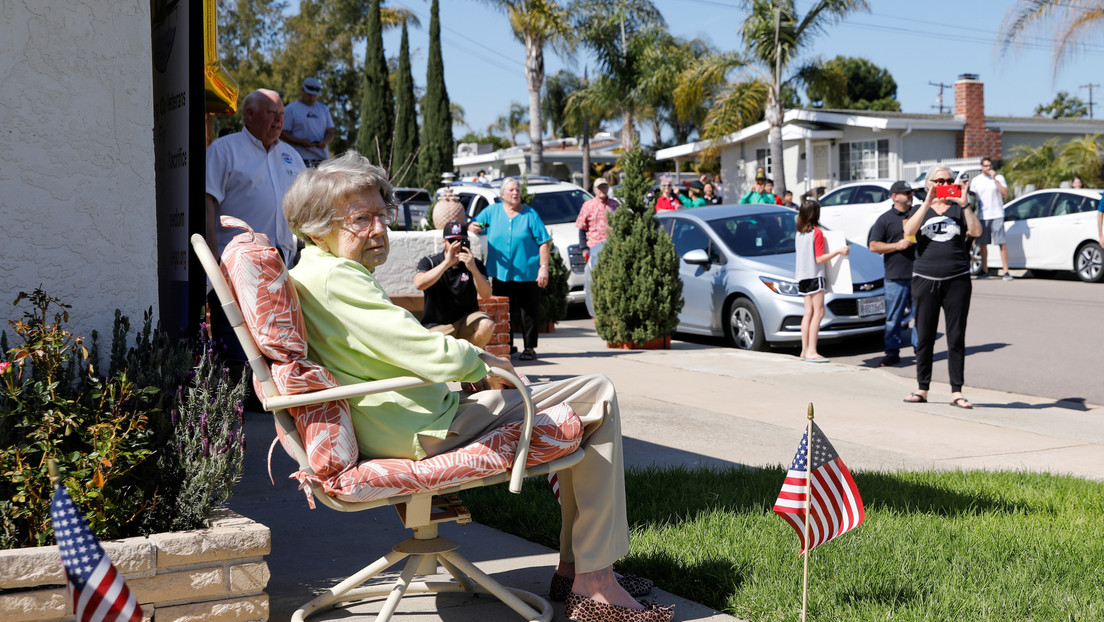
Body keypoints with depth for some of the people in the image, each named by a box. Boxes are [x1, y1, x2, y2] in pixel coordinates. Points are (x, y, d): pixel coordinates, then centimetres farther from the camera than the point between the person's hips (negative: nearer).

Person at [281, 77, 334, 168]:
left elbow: (330, 132, 17)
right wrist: (301, 142, -16)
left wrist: (325, 141, -7)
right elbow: (282, 134, -1)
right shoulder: (291, 109, 3)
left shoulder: (323, 109, 19)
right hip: (301, 159, -5)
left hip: (322, 158, 5)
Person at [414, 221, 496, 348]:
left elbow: (486, 295, -12)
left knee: (487, 325, -29)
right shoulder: (429, 262, -1)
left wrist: (473, 269, -28)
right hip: (437, 325, -2)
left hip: (466, 321, 2)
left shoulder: (475, 264, 3)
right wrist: (447, 263, -28)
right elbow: (419, 284, -23)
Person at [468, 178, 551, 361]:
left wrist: (544, 267, -10)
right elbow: (473, 226, 9)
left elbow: (544, 242, -2)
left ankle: (529, 347, 7)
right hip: (501, 274, 2)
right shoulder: (492, 212, 7)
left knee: (528, 312, 0)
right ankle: (506, 346, 20)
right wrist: (473, 227, -17)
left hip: (527, 274, -2)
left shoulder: (530, 214, 0)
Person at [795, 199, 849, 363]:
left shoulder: (799, 233, 10)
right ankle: (812, 351, -15)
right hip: (814, 276, -8)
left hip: (802, 276, 8)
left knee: (808, 312, 10)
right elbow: (819, 258, -14)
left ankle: (805, 350, 8)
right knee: (818, 313, -8)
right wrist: (838, 251, -10)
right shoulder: (817, 232, -12)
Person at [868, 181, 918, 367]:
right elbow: (873, 245, 0)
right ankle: (892, 352, 6)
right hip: (895, 276, -3)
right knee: (893, 317, -1)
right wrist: (897, 245, -10)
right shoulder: (885, 219, 4)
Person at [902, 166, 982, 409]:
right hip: (925, 280, 1)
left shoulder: (959, 209, 9)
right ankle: (922, 389, 12)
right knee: (924, 337, 3)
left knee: (956, 337, 0)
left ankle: (956, 391, 4)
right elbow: (908, 232, -10)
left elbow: (976, 231, -9)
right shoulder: (921, 210, 11)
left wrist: (964, 204, -17)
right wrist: (927, 203, -16)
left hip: (957, 280, 0)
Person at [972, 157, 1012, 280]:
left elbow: (1005, 194, -8)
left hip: (997, 215, -3)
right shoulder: (976, 181, 10)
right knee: (983, 243, 6)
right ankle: (984, 270, 17)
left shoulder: (999, 177, 3)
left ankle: (1005, 271, -7)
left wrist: (995, 179, -11)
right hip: (982, 216, 3)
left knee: (1002, 243, -7)